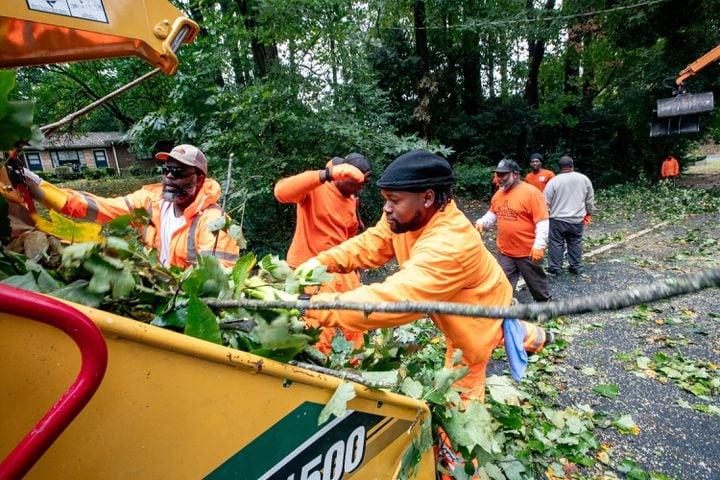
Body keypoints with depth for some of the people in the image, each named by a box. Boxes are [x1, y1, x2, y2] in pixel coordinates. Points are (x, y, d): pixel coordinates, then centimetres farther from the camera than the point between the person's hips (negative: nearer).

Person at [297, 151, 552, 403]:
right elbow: (370, 245, -16)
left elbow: (395, 298, -53)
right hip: (461, 308, 8)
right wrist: (321, 262, -31)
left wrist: (314, 308, -55)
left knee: (460, 391, 7)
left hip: (477, 316, -8)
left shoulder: (449, 246, -46)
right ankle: (531, 335, 65)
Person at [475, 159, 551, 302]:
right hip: (504, 251, 5)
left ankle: (545, 302, 41)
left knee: (536, 281, 16)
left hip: (528, 251, -5)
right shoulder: (498, 194, 5)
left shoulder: (531, 192, -17)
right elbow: (492, 213, 17)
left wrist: (539, 246, -21)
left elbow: (542, 222, -17)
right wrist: (482, 222, -3)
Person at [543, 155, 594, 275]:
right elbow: (590, 200, 11)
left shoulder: (554, 181, -10)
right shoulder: (584, 179, 2)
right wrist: (588, 213, 23)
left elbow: (546, 202, -7)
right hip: (577, 219, 4)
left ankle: (555, 267, 10)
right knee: (575, 243, 13)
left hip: (558, 219, -3)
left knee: (556, 243, 5)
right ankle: (576, 267, 20)